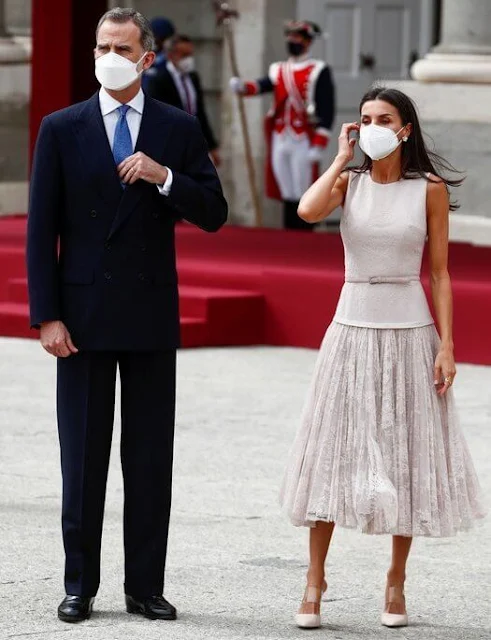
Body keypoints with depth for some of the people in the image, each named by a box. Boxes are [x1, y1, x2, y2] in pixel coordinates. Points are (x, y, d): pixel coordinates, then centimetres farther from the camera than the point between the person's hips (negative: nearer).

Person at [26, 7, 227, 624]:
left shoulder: (178, 130, 5)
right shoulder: (61, 129, 2)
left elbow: (212, 214, 1)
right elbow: (42, 228, -1)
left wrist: (164, 177, -16)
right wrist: (47, 316, -8)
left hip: (152, 313, 1)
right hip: (83, 312, -1)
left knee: (151, 457, 4)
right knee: (83, 455, 4)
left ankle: (145, 585, 10)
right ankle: (79, 586, 10)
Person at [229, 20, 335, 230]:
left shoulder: (319, 71, -3)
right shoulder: (278, 70, 14)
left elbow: (327, 111, -9)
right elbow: (262, 85, -5)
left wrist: (319, 146, -16)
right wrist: (242, 86, -27)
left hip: (303, 143, -5)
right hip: (279, 141, 5)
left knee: (303, 199, -4)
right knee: (287, 197, 9)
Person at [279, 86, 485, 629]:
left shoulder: (429, 190, -1)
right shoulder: (349, 183, 3)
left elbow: (439, 273, 0)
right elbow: (308, 211, -19)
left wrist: (446, 345, -6)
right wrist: (342, 157, -9)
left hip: (409, 333, -1)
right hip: (353, 329, 1)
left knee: (405, 452, 5)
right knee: (334, 451, 2)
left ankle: (396, 581, 16)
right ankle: (315, 577, 10)